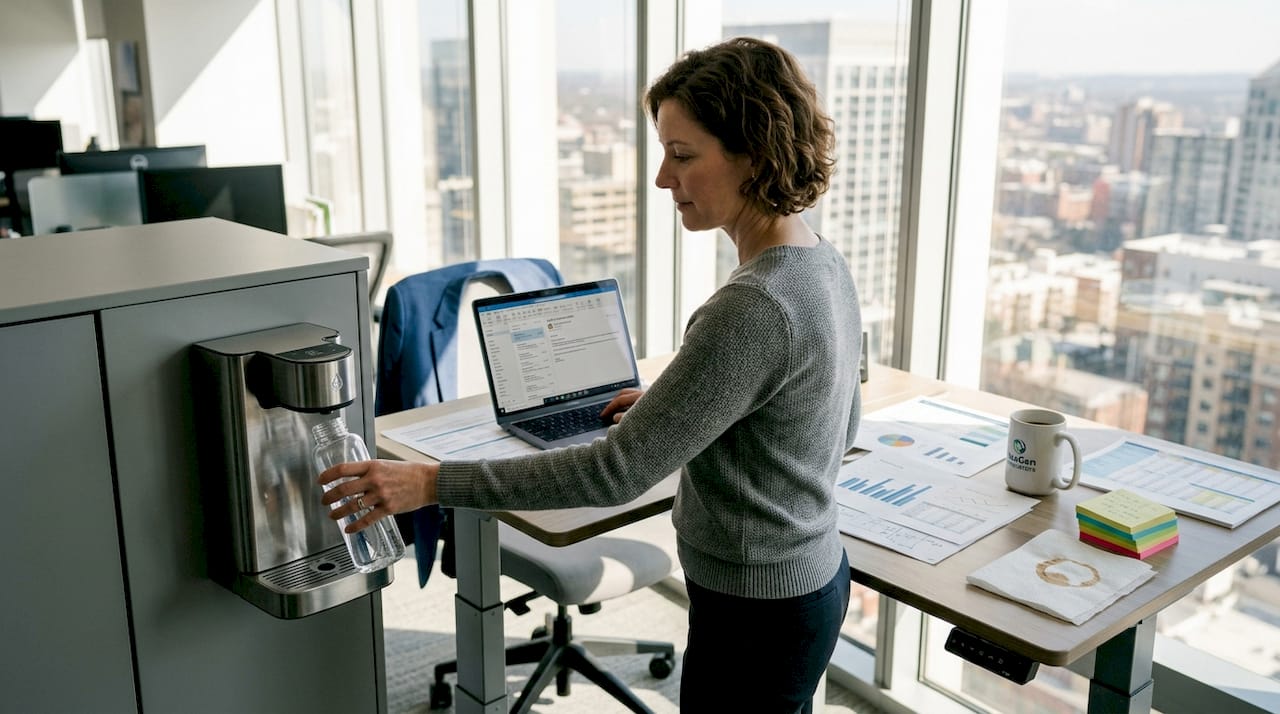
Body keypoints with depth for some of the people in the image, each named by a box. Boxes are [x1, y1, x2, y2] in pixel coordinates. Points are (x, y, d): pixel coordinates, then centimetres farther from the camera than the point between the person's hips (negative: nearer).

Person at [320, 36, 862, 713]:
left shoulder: (753, 308, -30)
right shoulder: (823, 264, 0)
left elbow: (617, 473, -28)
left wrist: (429, 484, -25)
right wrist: (672, 406, 8)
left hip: (757, 612, -9)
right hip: (811, 579, 9)